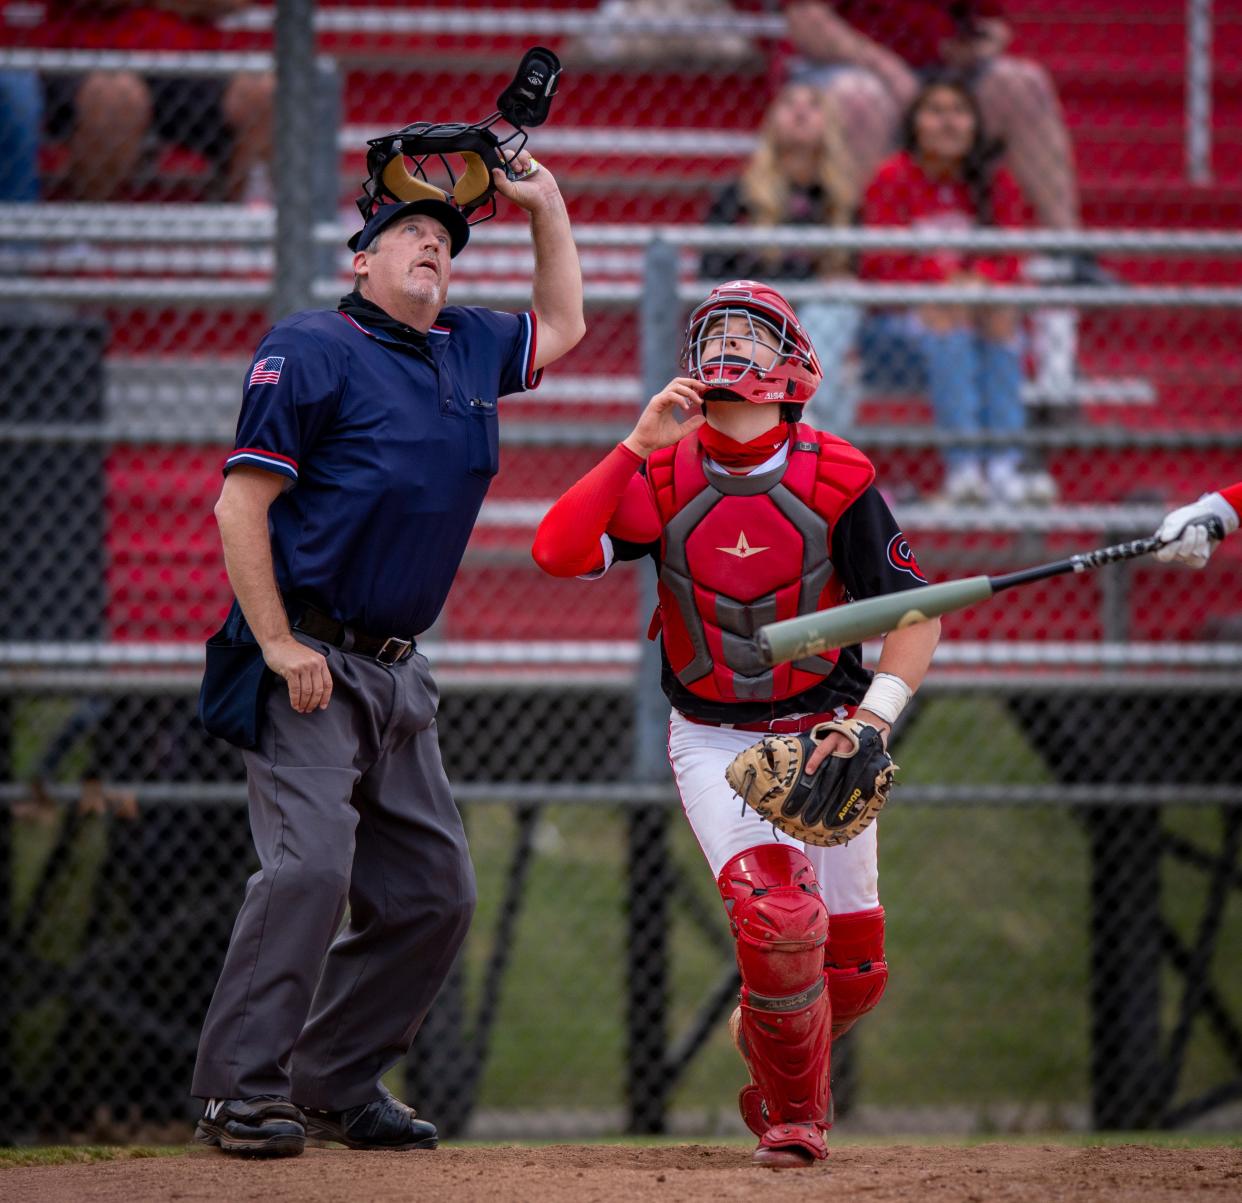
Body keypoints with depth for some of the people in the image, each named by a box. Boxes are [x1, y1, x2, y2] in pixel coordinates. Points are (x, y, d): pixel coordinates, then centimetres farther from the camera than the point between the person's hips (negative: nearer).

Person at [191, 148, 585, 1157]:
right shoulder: (311, 350, -7)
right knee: (310, 864, -21)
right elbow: (240, 506, -11)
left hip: (397, 674, 8)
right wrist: (279, 647, -18)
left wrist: (547, 205, 23)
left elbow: (561, 325, 36)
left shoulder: (469, 351, 15)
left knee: (433, 889, 6)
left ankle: (337, 1083, 15)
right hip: (310, 662, -8)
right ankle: (241, 1092, -18)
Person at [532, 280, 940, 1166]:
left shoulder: (834, 478, -10)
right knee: (781, 919, -22)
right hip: (715, 744, -1)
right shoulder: (662, 477, -9)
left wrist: (872, 721, -23)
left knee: (852, 970, 4)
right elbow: (557, 553, -23)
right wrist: (640, 444, -26)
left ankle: (768, 1033, 40)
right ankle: (793, 1115, 2)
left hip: (821, 734, 1)